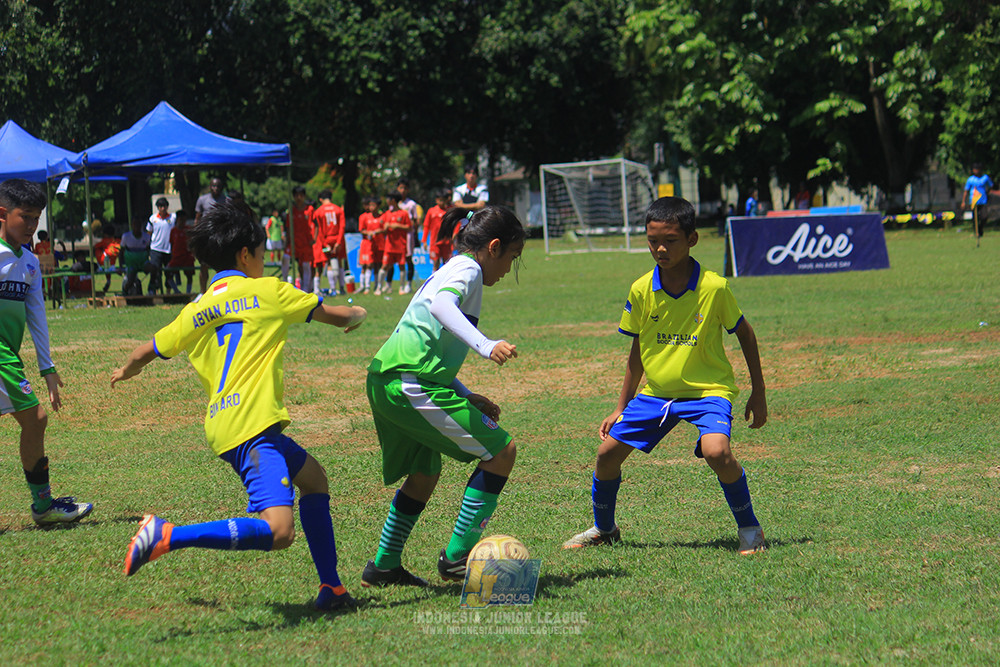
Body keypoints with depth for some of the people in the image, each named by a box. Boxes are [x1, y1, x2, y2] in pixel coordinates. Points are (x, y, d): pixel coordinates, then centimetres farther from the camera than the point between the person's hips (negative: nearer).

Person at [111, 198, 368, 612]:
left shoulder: (195, 311, 16)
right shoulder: (266, 291, 3)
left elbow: (147, 352, 25)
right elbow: (340, 317, 10)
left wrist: (126, 372, 48)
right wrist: (357, 313, 34)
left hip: (223, 424, 8)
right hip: (252, 425, -8)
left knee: (312, 476, 27)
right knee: (278, 530, -21)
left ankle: (331, 589, 25)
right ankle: (168, 537, -27)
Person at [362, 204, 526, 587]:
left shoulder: (449, 270, 27)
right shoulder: (467, 268, -2)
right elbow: (441, 305, -26)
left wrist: (466, 397, 24)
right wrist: (485, 346, -37)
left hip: (383, 380, 10)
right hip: (413, 386, -10)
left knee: (426, 470, 27)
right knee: (500, 451, -5)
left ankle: (384, 567, 32)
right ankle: (458, 556, -4)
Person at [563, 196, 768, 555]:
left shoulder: (714, 287, -15)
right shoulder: (641, 290, -5)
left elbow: (744, 334, 1)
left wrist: (758, 393, 3)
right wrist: (621, 407, 14)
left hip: (707, 390, -4)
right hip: (656, 392, 5)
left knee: (716, 451, -30)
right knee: (608, 452, 1)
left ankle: (749, 528, -8)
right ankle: (603, 528, 28)